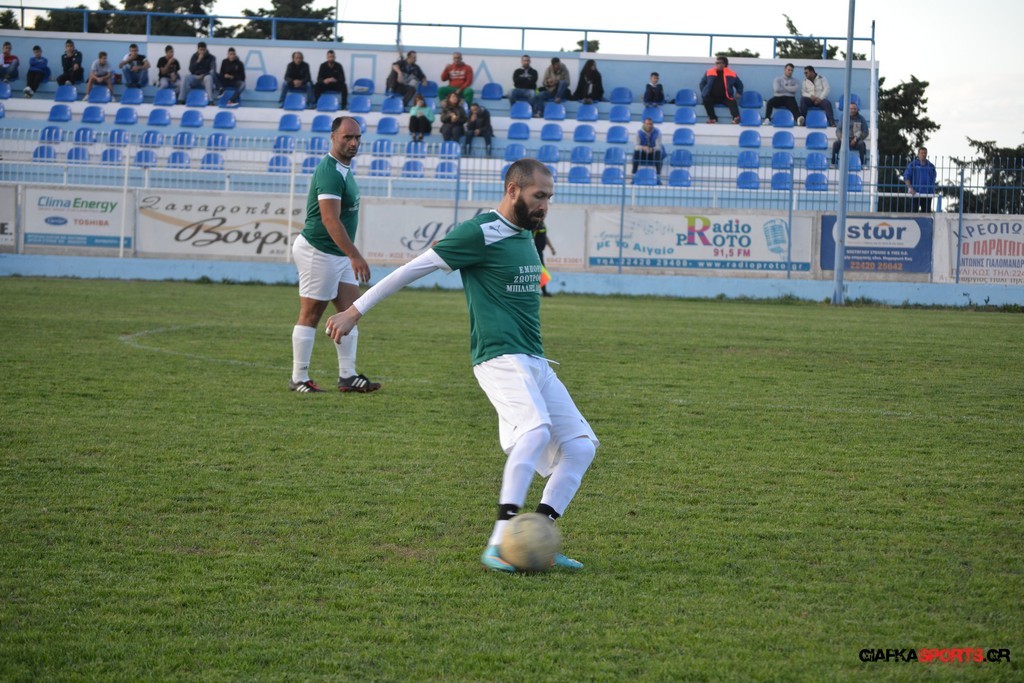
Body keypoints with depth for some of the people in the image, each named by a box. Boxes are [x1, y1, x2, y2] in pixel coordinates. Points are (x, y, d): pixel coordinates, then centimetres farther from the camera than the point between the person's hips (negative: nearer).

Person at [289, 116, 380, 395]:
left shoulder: (344, 169, 13)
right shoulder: (329, 172, -20)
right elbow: (330, 219, -28)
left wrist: (352, 255, 19)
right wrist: (355, 256, -32)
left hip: (339, 254, 10)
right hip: (319, 253, -10)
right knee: (311, 315, -2)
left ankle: (347, 376, 9)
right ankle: (299, 379, 5)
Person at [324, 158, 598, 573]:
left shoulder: (525, 235, 17)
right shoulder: (480, 233, -9)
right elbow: (415, 268, -8)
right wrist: (355, 311, -7)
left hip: (534, 362, 9)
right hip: (501, 358, -9)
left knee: (581, 446, 2)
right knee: (536, 429, -32)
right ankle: (498, 544, -37)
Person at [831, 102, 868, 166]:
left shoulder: (861, 119, 5)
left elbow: (865, 133, 0)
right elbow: (838, 130, 4)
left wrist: (856, 139, -15)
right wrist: (842, 138, -18)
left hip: (856, 142, -1)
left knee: (862, 144, -35)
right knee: (836, 143, -29)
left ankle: (863, 163, -35)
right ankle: (833, 163, -29)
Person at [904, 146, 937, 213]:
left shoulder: (931, 166, 12)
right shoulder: (912, 165, 2)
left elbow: (933, 179, 18)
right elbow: (906, 177, -2)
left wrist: (933, 191, 8)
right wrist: (910, 188, -14)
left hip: (927, 194, 3)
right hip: (915, 193, -3)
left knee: (927, 211, 1)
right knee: (914, 211, -5)